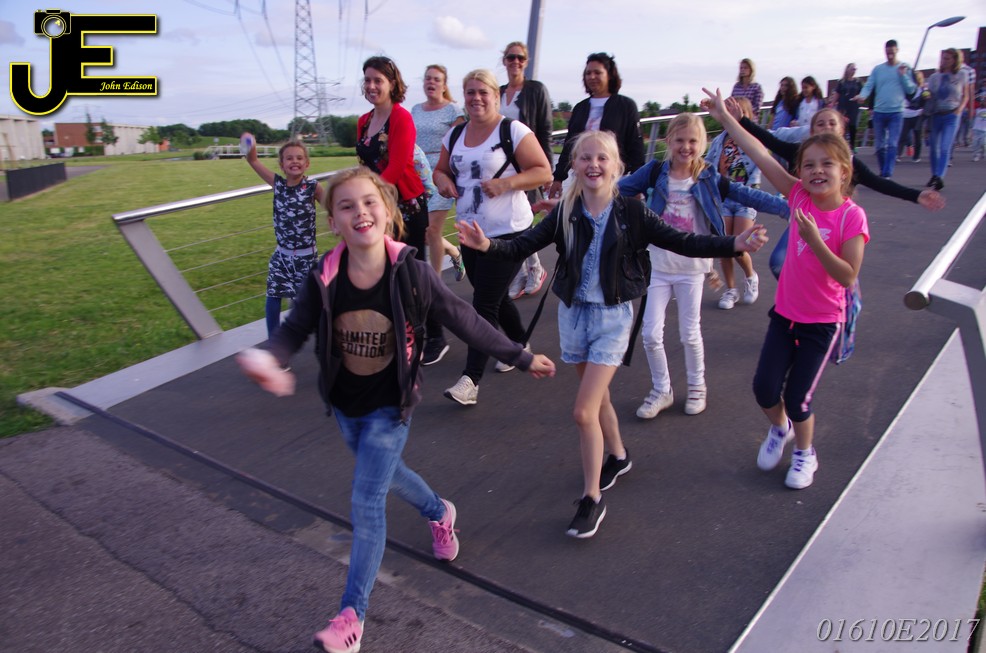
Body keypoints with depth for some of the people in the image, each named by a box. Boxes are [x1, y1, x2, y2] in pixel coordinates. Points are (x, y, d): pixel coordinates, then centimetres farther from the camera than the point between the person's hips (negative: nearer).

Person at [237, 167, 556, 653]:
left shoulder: (411, 274, -21)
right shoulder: (323, 280, -15)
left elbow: (465, 322, -12)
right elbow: (293, 331, -10)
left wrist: (521, 358, -4)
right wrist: (267, 358, -35)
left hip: (390, 407, -4)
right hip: (344, 406, 4)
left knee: (367, 501, -6)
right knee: (386, 475, 25)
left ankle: (352, 613, 9)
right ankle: (440, 513, 56)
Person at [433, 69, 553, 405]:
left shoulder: (513, 130, -8)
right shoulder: (455, 135, 11)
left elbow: (543, 172, -10)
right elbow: (440, 170, 20)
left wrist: (505, 183, -24)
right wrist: (443, 180, -4)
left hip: (507, 232, -7)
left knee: (484, 304, -10)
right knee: (496, 298, 19)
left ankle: (471, 380, -8)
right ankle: (519, 346, 42)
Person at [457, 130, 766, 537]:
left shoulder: (630, 212, -9)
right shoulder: (564, 213, -4)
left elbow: (682, 243, -9)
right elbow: (522, 246, -10)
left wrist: (735, 244, -20)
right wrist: (487, 245, -29)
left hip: (612, 316, -3)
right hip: (573, 313, 4)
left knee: (584, 411, -9)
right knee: (597, 397, 21)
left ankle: (592, 500, 9)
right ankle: (618, 457, 49)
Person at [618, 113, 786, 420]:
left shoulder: (708, 178, -3)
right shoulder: (656, 172, -4)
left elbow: (747, 196, -3)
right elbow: (619, 190, -1)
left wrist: (792, 207, -8)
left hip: (691, 269, -1)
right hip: (658, 266, 1)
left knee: (690, 333, 8)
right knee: (651, 334, 1)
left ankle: (697, 386, 33)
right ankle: (661, 390, 23)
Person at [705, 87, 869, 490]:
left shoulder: (852, 216, -16)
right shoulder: (799, 196, -5)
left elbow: (848, 277, -22)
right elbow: (760, 155, -6)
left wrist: (814, 240, -32)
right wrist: (725, 117, -6)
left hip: (822, 321, -4)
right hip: (785, 312, 4)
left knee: (797, 399, 1)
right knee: (764, 388, 2)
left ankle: (805, 453, 32)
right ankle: (780, 429, 36)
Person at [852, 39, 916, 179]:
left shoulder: (905, 68, 5)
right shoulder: (878, 69, 8)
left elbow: (911, 90, 1)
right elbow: (868, 86, -1)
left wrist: (903, 75, -11)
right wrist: (862, 95, -22)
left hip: (896, 112, -2)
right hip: (879, 112, 2)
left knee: (892, 145, -11)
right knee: (879, 145, 10)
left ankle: (887, 175, -16)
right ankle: (883, 171, 26)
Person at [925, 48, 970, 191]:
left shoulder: (961, 75, 4)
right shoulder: (934, 77, 8)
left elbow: (965, 96, 9)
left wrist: (959, 110, -3)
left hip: (951, 116, -3)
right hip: (935, 115, 3)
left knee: (945, 148, -15)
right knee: (934, 148, 8)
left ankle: (940, 177, -23)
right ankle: (934, 176, 21)